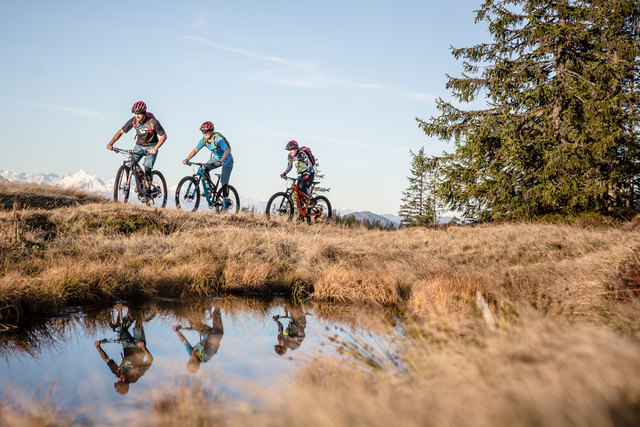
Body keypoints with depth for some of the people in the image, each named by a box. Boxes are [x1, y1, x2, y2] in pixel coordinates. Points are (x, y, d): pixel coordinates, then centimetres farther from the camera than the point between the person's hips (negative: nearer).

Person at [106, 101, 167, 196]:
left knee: (147, 169, -19)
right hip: (139, 145, 4)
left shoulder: (153, 122, -26)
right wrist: (111, 143, -21)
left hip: (151, 147, -4)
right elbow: (121, 132, -8)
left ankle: (148, 191, -7)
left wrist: (155, 148, -32)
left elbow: (163, 136, -19)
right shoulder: (133, 120, -15)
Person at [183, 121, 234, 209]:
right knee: (204, 169, -19)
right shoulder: (204, 140, -12)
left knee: (224, 182, -10)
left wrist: (220, 161, -55)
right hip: (216, 158, 6)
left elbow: (227, 150, -41)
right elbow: (195, 150, -8)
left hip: (227, 160, -6)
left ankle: (225, 202, 2)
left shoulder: (218, 139, -32)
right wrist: (187, 159, -22)